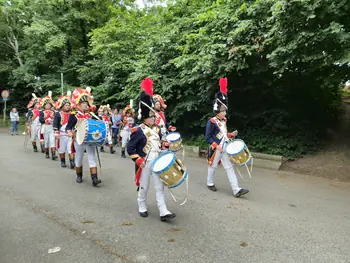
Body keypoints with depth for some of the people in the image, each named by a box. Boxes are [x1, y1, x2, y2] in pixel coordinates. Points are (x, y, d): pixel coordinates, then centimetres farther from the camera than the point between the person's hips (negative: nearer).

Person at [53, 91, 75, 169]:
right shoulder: (58, 114, 0)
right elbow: (55, 124, -4)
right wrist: (56, 133, -11)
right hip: (62, 134, -1)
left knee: (71, 149, -6)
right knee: (62, 149, 10)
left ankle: (72, 163, -7)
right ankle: (63, 162, 24)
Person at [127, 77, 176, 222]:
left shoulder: (157, 129, 7)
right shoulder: (138, 131, -12)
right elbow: (130, 148, -13)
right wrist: (138, 160, -19)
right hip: (144, 164, -5)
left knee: (160, 187, 4)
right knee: (143, 187, 11)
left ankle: (163, 212, 7)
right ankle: (142, 208, 32)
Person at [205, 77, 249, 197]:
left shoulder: (224, 121, 9)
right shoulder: (212, 122, -15)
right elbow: (208, 137, -15)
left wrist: (231, 134, 3)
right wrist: (216, 146, -20)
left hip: (226, 149, 7)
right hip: (215, 149, -7)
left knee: (229, 167, 2)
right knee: (213, 166, 12)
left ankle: (236, 190, 2)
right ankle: (210, 183, 34)